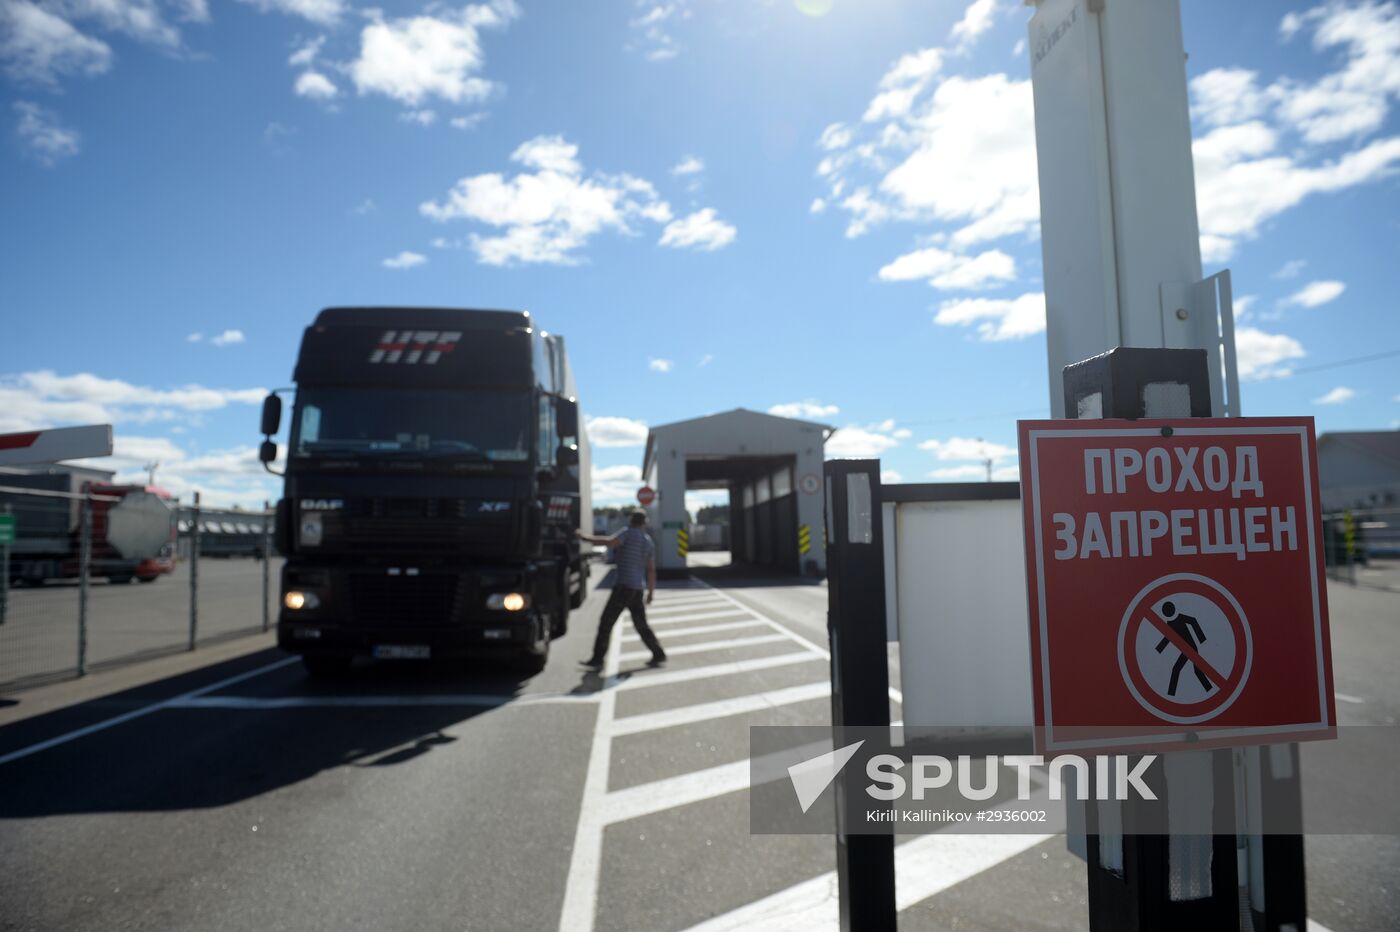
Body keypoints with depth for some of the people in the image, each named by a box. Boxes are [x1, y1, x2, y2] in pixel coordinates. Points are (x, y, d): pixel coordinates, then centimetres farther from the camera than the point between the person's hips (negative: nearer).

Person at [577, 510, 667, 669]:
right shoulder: (649, 541, 14)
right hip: (638, 589, 7)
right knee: (641, 625, 18)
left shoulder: (628, 533, -5)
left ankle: (597, 659, -2)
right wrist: (651, 592, 20)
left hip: (623, 586, -7)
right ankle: (658, 655, 20)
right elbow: (651, 570, 15)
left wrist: (586, 537, -12)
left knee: (606, 623, -3)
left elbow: (609, 542, -20)